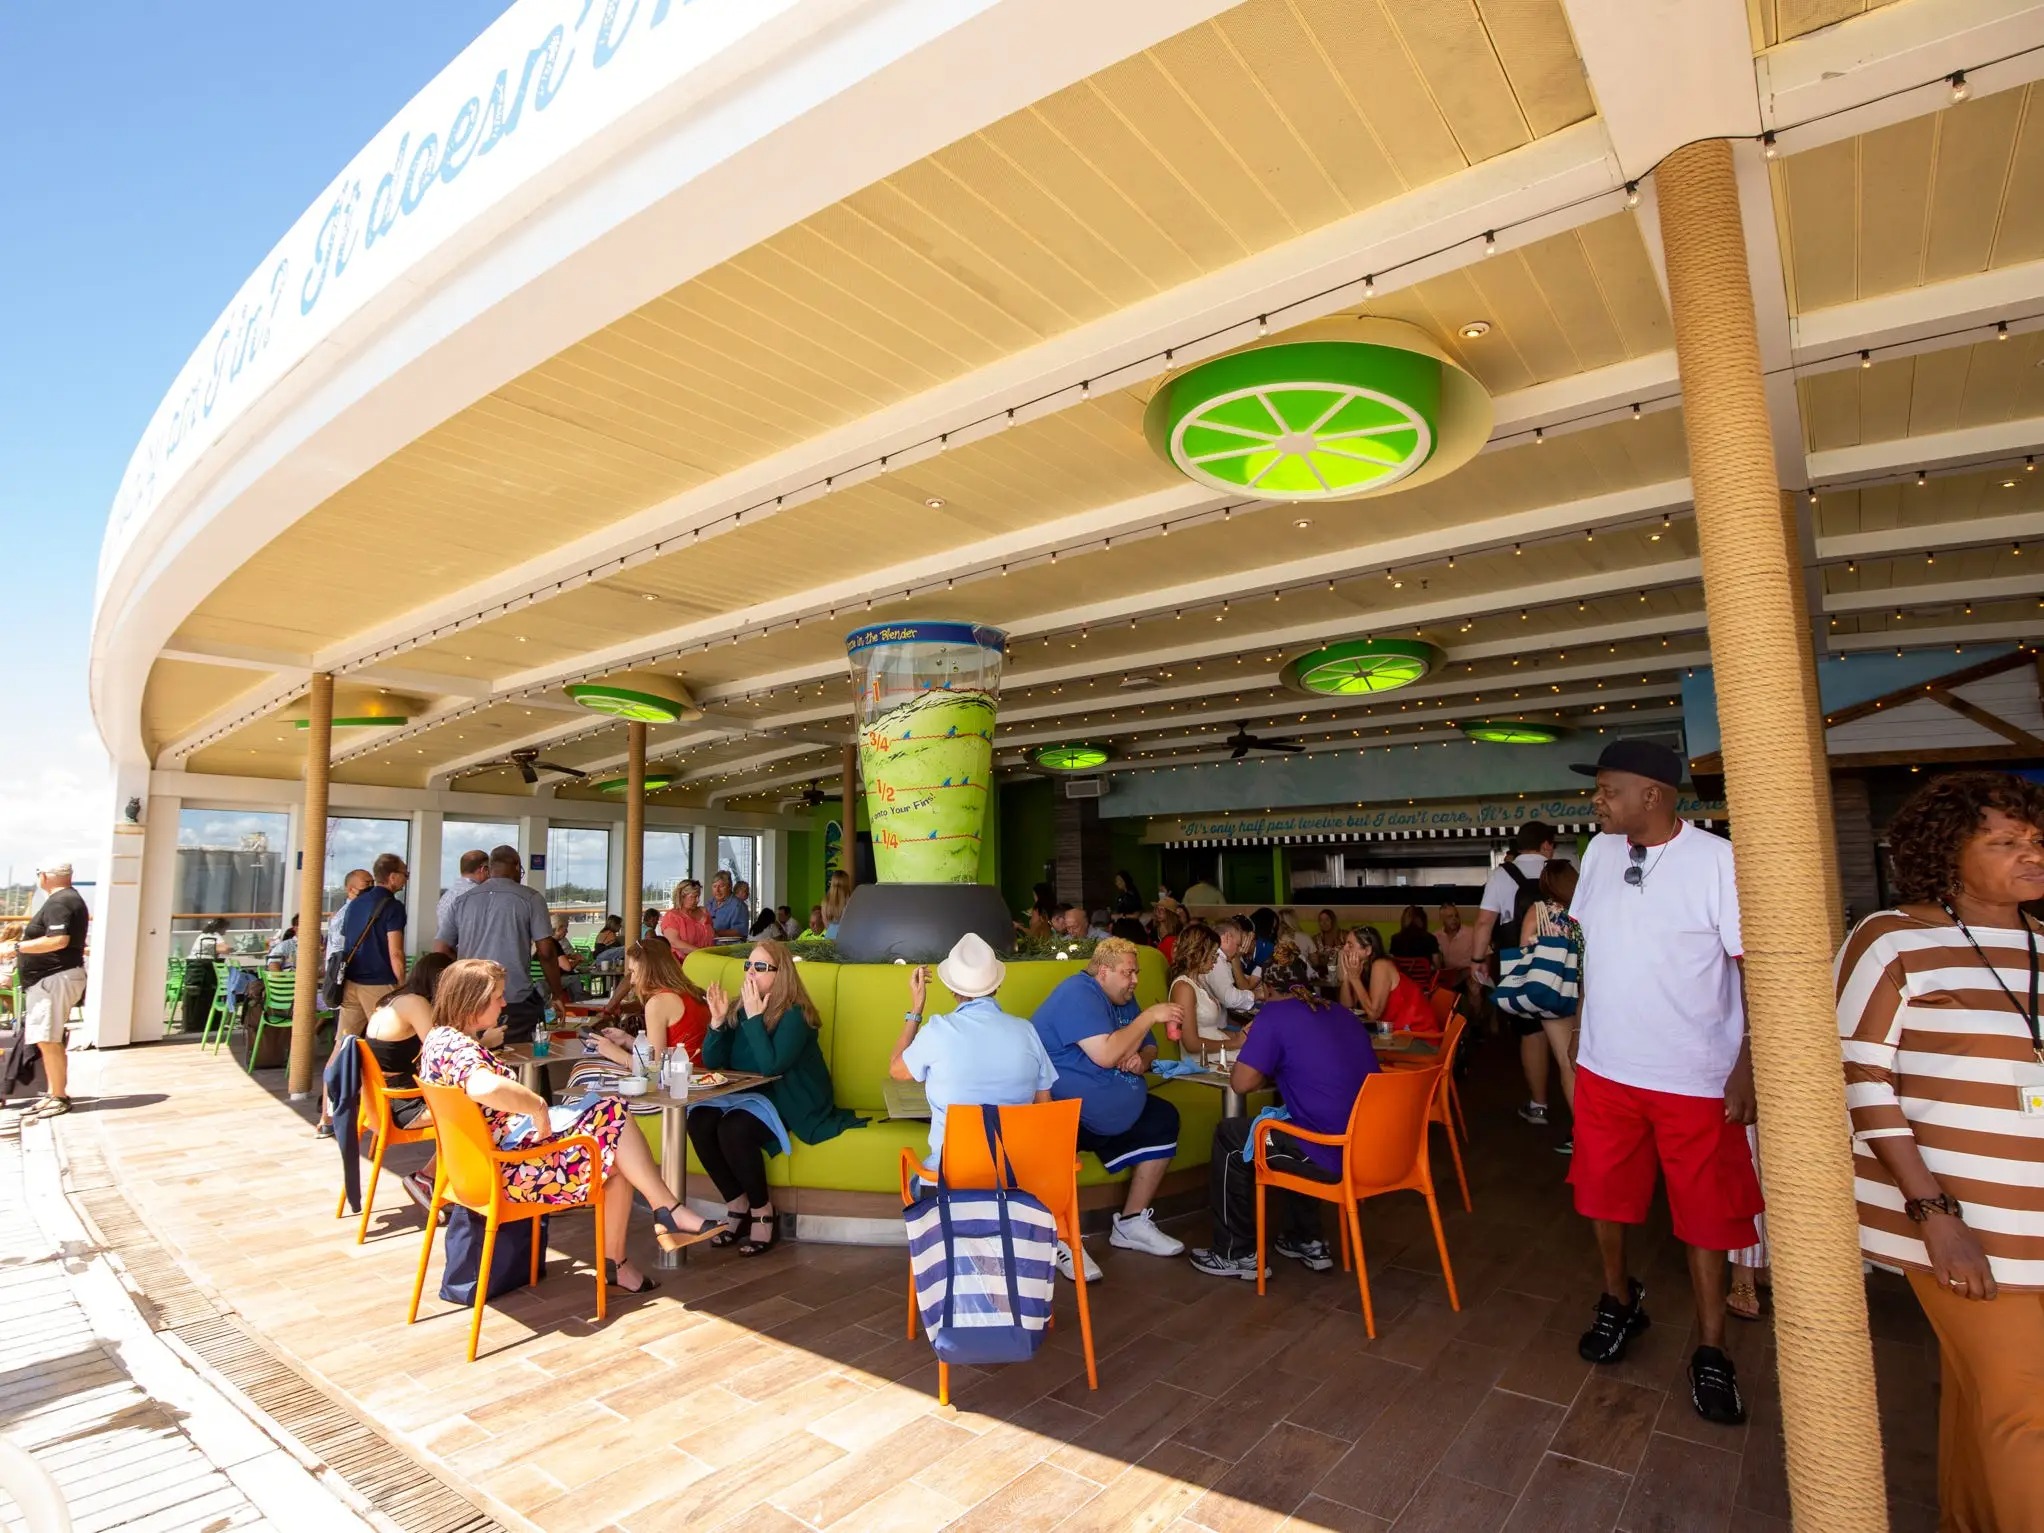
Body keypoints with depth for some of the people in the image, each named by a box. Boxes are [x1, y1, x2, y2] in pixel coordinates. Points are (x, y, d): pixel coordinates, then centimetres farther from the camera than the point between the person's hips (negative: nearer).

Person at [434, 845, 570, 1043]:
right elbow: (546, 952, -5)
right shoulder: (530, 898, -2)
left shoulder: (462, 900, 11)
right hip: (516, 1002, -4)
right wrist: (558, 995, 4)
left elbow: (442, 952, 12)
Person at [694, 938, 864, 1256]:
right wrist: (717, 1020, -14)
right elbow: (711, 1062, 3)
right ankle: (739, 1207, -2)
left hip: (788, 1101, -6)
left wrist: (754, 1017, -24)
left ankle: (763, 1213, -7)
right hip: (745, 1095, 7)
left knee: (733, 1129, -30)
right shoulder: (738, 1007, 3)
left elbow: (771, 1066, -26)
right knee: (698, 1121, -19)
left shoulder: (794, 1014, -15)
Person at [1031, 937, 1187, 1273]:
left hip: (1103, 1102, 10)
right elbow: (1105, 1055, -29)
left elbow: (1148, 1046, 18)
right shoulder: (1078, 994, -18)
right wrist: (1149, 1016, -22)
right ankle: (1060, 1240, -18)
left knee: (1163, 1119, 0)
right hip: (1055, 1100, -9)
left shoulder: (1122, 999, 12)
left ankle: (1132, 1222, 9)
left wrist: (1142, 1060, -7)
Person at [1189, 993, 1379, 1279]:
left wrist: (1269, 1073, 11)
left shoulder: (1276, 1014, -7)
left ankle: (1237, 1253, 22)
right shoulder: (1342, 1015, 14)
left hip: (1333, 1157, -7)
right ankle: (1307, 1241, 34)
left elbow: (1242, 1082, -8)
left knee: (1229, 1136, 14)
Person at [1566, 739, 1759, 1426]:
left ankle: (1711, 1351, 27)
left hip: (1695, 1078, -4)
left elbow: (1754, 968, -13)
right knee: (1602, 1193, 16)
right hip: (1605, 1067, 5)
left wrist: (1748, 1067, -16)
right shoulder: (1599, 852, 0)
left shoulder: (1719, 861, -15)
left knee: (1705, 1213, 10)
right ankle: (1620, 1300, 39)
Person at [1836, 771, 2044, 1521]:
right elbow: (1860, 1079, -12)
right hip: (1956, 1216, -5)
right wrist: (1933, 1211, -16)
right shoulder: (1894, 940, -10)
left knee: (1979, 1383, 16)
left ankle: (1968, 1517, 36)